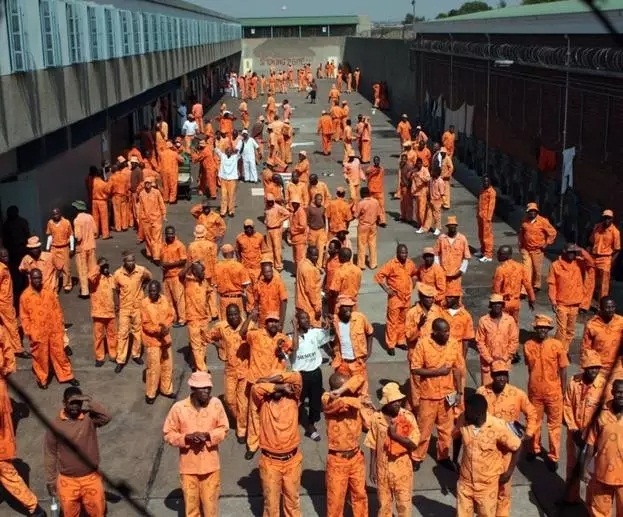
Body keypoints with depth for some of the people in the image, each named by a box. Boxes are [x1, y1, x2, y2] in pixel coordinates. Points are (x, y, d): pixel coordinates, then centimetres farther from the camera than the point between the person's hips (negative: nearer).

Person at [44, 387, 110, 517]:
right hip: (67, 480, 0)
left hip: (91, 478, 0)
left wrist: (89, 401, -32)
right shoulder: (55, 425, -9)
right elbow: (50, 455, -2)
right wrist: (50, 481, 0)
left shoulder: (89, 418, -9)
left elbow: (107, 417, -29)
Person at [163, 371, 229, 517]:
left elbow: (223, 428, -2)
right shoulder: (179, 407, -13)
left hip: (210, 464, 1)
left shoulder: (216, 404, -10)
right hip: (189, 465, -1)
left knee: (211, 500, 13)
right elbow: (168, 434, -6)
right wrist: (186, 438, -22)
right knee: (191, 500, 13)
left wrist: (208, 435, -20)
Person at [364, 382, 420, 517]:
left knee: (404, 503, 7)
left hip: (402, 467, -1)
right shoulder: (377, 417, -7)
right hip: (382, 467, 1)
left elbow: (414, 443, -14)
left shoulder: (408, 417, -10)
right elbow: (373, 446, 0)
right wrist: (372, 468, 1)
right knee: (384, 503, 15)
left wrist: (395, 435, -22)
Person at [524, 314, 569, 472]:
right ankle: (534, 449, 39)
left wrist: (563, 391, -3)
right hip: (534, 391, 2)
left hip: (553, 392, -2)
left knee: (554, 424, 7)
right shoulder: (528, 345, -5)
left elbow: (563, 370, -5)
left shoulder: (557, 345, -13)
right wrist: (534, 384, 11)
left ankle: (553, 457, 19)